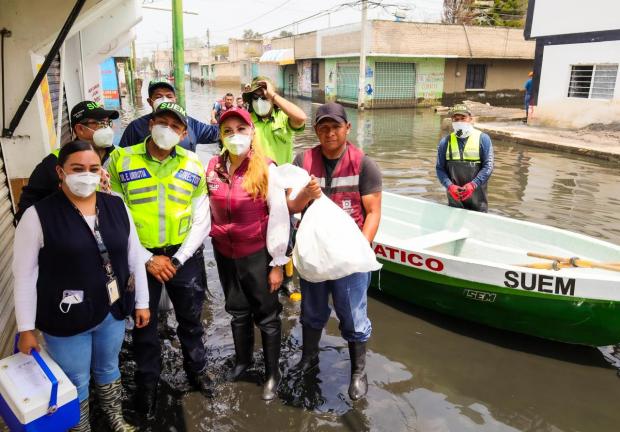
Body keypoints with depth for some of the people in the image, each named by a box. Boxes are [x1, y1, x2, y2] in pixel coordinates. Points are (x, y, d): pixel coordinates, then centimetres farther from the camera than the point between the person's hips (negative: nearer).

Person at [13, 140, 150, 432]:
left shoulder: (116, 206, -2)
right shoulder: (39, 215, -15)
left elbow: (135, 257, 4)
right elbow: (24, 275, -11)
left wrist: (142, 303, 7)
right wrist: (26, 328, -8)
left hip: (113, 312, 4)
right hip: (66, 320, -4)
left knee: (108, 369, 25)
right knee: (75, 383, 15)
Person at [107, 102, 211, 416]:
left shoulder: (194, 166, -2)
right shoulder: (121, 161, -8)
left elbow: (201, 222, -1)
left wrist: (178, 260, -10)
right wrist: (146, 259, -13)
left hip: (185, 255, 2)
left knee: (190, 319, 18)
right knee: (144, 322, 16)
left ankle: (196, 369, 43)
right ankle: (147, 381, 38)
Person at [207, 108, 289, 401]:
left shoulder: (266, 169, -15)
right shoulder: (214, 167, -3)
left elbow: (279, 217, -14)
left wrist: (277, 263, -14)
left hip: (257, 254, -4)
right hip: (224, 252, 4)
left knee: (266, 315, 10)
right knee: (237, 310, 22)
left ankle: (272, 373, 30)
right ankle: (243, 359, 46)